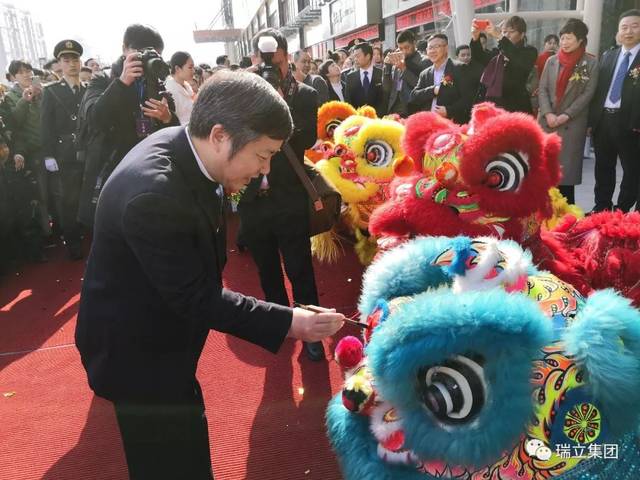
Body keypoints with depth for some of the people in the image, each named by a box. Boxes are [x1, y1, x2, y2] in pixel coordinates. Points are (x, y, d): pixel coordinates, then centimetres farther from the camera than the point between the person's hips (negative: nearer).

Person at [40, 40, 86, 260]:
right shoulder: (51, 91, 5)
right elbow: (45, 126, -1)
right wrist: (48, 156, -9)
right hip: (63, 157, -2)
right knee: (67, 202, 1)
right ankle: (73, 244, 13)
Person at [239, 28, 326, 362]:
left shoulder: (304, 95, -1)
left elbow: (307, 139, -12)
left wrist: (279, 103, -19)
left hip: (289, 198, -3)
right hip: (253, 198, 3)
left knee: (299, 269, 4)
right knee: (266, 268, 17)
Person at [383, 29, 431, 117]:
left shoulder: (424, 62, 1)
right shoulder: (396, 64, 15)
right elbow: (387, 89, 10)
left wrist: (404, 69, -14)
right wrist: (387, 65, 0)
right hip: (394, 111, 4)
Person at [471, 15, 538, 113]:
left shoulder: (529, 52, 3)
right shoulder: (498, 52, 16)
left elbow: (518, 59, -19)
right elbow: (480, 58, -1)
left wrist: (499, 37, -26)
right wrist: (475, 37, -19)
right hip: (494, 105, 4)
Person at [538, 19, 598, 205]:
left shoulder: (591, 63, 0)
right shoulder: (552, 61, 9)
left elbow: (588, 93, -5)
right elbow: (542, 89, 4)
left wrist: (566, 115, -15)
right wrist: (548, 114, -11)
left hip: (572, 123, -3)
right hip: (548, 121, 3)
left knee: (566, 166, -2)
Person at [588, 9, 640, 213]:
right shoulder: (607, 56, 12)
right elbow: (597, 89, 10)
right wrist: (591, 119, 4)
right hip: (603, 119, 4)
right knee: (603, 168, 13)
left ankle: (623, 212, 15)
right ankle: (601, 208, 24)